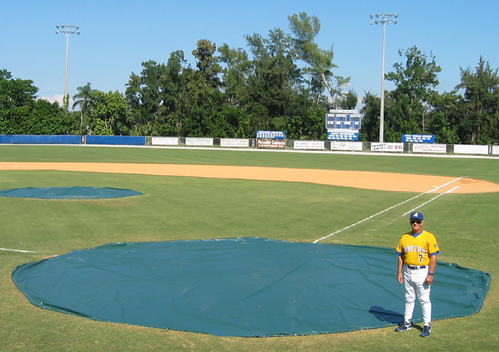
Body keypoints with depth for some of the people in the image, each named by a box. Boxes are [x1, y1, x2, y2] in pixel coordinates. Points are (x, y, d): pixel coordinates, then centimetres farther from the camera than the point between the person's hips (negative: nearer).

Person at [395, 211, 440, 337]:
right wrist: (399, 272, 4)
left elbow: (433, 257, -10)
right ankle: (407, 322, 27)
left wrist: (430, 274, -16)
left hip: (422, 272, -5)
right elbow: (401, 256, 11)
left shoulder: (429, 237, -8)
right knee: (409, 298, 16)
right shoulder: (404, 237, 7)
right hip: (408, 271, 5)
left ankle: (427, 326, 8)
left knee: (424, 299, 0)